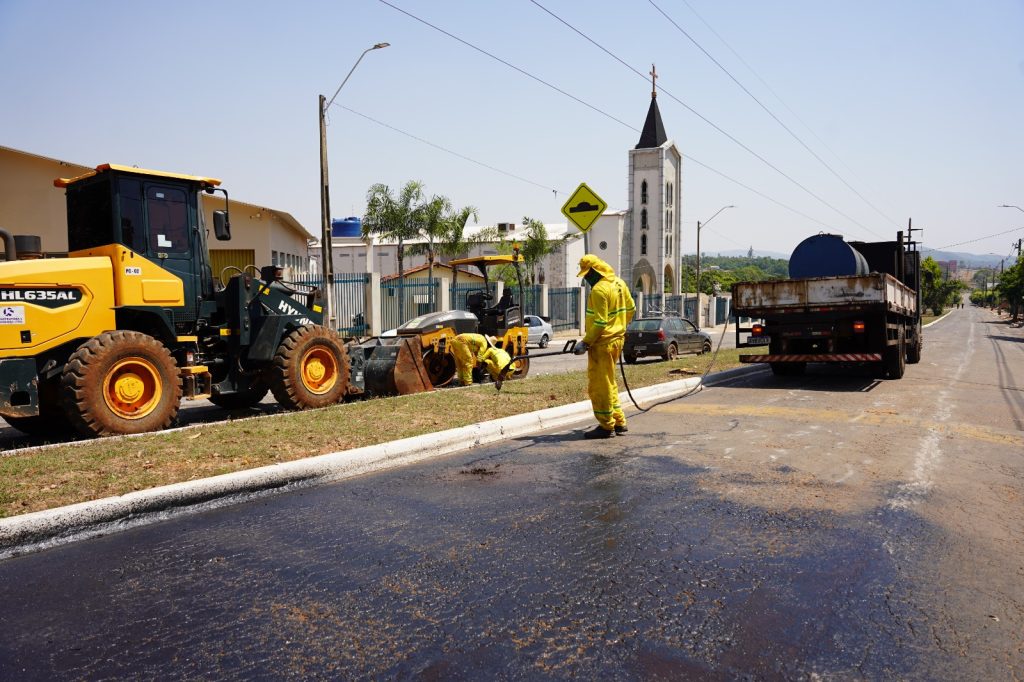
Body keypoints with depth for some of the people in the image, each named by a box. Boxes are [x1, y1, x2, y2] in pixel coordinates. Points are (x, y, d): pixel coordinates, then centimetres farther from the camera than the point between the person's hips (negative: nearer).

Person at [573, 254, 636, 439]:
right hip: (617, 339, 10)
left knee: (599, 385, 0)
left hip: (602, 343, -10)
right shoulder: (619, 283, 9)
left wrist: (585, 343, -18)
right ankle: (619, 422, 24)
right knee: (609, 383, 19)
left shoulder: (599, 289, -19)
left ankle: (606, 426, 7)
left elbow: (600, 322, -22)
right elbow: (631, 309, 18)